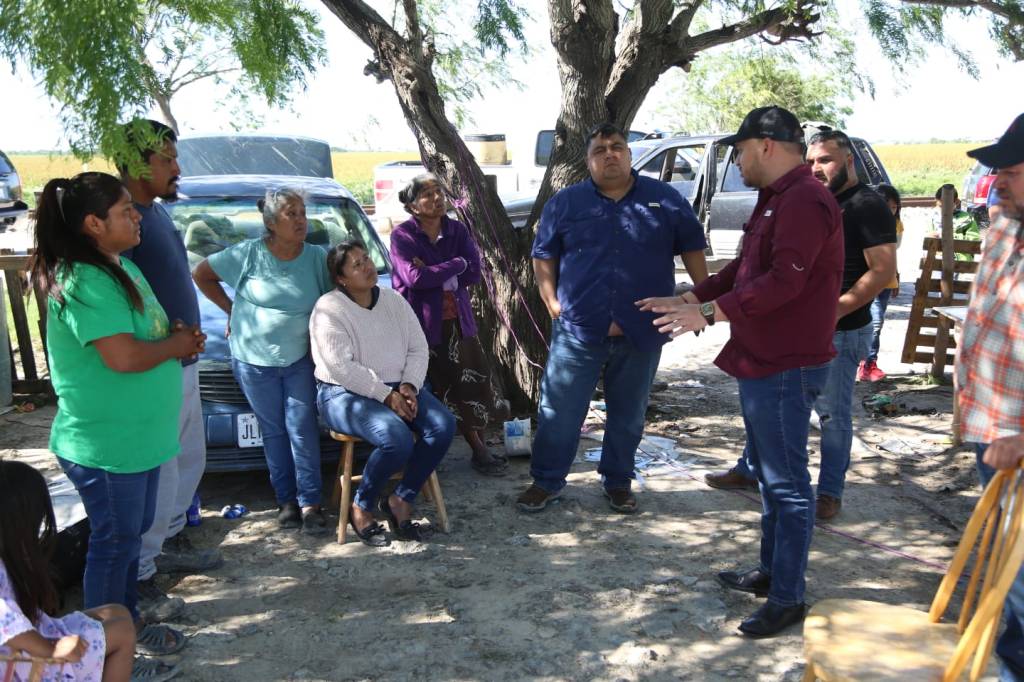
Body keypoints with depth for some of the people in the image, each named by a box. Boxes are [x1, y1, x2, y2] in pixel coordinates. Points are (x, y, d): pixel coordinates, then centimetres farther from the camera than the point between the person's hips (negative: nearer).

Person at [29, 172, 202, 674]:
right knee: (115, 542, 6)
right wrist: (175, 345, -13)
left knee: (131, 533, 21)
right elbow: (124, 357, -31)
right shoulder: (84, 282, -23)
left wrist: (178, 334, -1)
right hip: (106, 445, -9)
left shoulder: (119, 266, 8)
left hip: (136, 435, 9)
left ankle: (128, 620, 38)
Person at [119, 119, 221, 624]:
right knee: (158, 476, -1)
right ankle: (139, 579, 14)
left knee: (190, 459, 22)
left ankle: (169, 541, 41)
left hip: (184, 363, 10)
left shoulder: (156, 210, 11)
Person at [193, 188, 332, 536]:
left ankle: (310, 504, 5)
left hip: (300, 358, 1)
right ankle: (286, 500, 17)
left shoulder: (317, 257, -4)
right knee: (274, 432, 7)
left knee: (303, 429, -2)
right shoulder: (248, 254, -8)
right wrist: (232, 310, 2)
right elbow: (201, 274, 5)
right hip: (254, 359, 0)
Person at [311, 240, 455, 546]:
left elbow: (418, 348, 7)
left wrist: (408, 386, -10)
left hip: (397, 388, 7)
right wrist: (386, 395, -20)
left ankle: (401, 500, -6)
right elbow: (342, 367, -19)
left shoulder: (394, 300, 8)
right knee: (398, 440, -32)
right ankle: (361, 507, -6)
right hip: (345, 394, -6)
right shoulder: (329, 309, -11)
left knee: (443, 425, -19)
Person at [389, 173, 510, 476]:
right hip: (425, 324, -4)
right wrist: (456, 265, -15)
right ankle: (479, 450, 14)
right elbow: (414, 278, -22)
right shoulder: (402, 236, -8)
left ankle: (480, 446, 22)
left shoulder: (457, 231, 5)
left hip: (459, 321, 4)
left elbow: (474, 272, -6)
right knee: (446, 389, 2)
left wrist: (434, 274, -16)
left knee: (476, 381, 6)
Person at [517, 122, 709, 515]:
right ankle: (546, 481, 17)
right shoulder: (565, 203, 5)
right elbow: (544, 256, 9)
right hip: (578, 330, -1)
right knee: (559, 413, 2)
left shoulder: (665, 199, 5)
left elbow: (692, 247, 11)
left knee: (628, 415, 13)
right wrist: (551, 301, -2)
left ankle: (618, 481, 30)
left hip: (642, 333, 1)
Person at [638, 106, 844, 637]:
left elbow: (783, 281, -26)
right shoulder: (777, 200, 18)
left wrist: (710, 313, -24)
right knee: (768, 472, 19)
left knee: (786, 482, -3)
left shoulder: (803, 201, -17)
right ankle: (770, 570, 34)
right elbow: (744, 269, 22)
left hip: (786, 367, -11)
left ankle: (787, 599, 8)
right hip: (762, 361, 11)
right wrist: (688, 298, 15)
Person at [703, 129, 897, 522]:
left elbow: (883, 270, -17)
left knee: (832, 413, 2)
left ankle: (830, 492, 16)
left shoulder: (868, 206, -10)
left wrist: (837, 309, -24)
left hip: (840, 331, -8)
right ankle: (750, 469, 29)